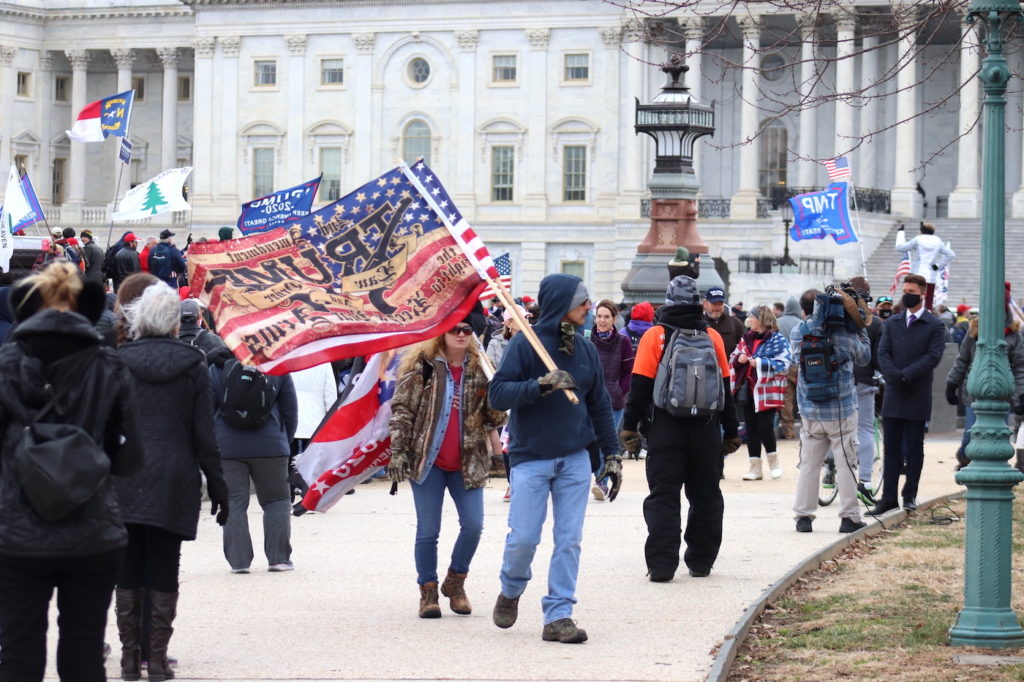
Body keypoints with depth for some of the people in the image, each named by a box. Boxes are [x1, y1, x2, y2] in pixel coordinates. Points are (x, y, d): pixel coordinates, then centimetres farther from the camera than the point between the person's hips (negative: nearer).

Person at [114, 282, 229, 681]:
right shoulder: (192, 365, 0)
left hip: (125, 479, 0)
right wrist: (217, 484, 8)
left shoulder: (118, 362, -2)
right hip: (175, 481, 0)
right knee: (163, 570, 4)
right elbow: (204, 432, 1)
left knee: (128, 570, 6)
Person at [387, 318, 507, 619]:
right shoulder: (422, 366, 0)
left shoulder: (480, 371, 8)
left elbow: (494, 419, 11)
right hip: (426, 460, -2)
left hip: (467, 463, 2)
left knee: (473, 525, -5)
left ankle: (455, 582, 17)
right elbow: (401, 409, -1)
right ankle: (428, 591, 14)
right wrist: (397, 451, -8)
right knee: (428, 531, 1)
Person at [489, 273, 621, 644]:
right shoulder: (525, 344, -8)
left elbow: (600, 404, 16)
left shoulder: (585, 350, 8)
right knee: (523, 537, -4)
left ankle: (558, 616, 4)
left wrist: (612, 454, 13)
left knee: (569, 540, -1)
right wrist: (540, 385, -28)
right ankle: (510, 592, 26)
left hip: (575, 460, 4)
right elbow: (498, 394, -14)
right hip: (530, 459, -4)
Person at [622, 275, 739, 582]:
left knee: (663, 498, -1)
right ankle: (700, 561, 16)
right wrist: (731, 431, 14)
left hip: (665, 428, -2)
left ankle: (662, 565, -9)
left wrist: (630, 425, -2)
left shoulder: (654, 337, -4)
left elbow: (641, 384, -7)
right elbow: (726, 387, 8)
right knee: (706, 496, 12)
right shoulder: (713, 337, 5)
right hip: (707, 430, 3)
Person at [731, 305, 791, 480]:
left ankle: (773, 460, 13)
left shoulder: (778, 340, -6)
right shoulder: (747, 338, 14)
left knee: (765, 427, -10)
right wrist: (739, 359, -6)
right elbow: (733, 359, 18)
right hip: (747, 390, 6)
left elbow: (784, 363, -16)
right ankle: (755, 467, 13)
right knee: (751, 429, 6)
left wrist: (760, 362, -20)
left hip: (767, 391, -6)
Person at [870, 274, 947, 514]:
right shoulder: (892, 323, 12)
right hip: (893, 396, 3)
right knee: (891, 448, 3)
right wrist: (893, 376, -15)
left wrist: (905, 375, -18)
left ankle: (910, 495, 10)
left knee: (914, 448, 3)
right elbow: (883, 353, 4)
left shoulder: (934, 326, 0)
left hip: (918, 397, -3)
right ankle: (888, 497, 4)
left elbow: (933, 356, -11)